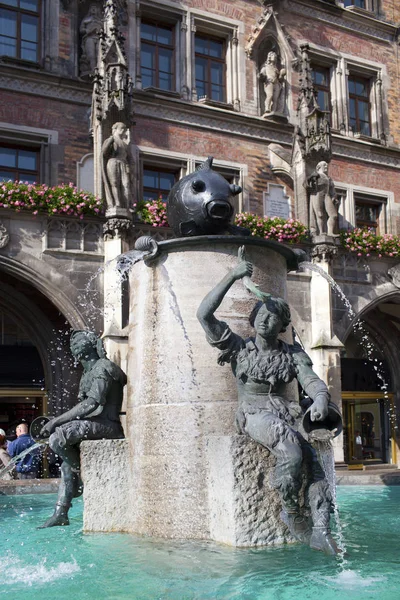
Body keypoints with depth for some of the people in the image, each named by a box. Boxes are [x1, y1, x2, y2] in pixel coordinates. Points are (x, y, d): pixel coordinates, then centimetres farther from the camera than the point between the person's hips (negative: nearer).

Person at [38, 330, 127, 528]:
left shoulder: (103, 368, -10)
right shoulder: (88, 373, 22)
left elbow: (92, 404, -22)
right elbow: (84, 406, 22)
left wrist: (57, 421, -22)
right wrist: (58, 423, 10)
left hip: (105, 425, -10)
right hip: (94, 424, 10)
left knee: (57, 438, -25)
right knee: (67, 465, 13)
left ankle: (83, 474, -6)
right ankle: (60, 514, 17)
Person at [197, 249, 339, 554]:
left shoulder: (293, 354, 15)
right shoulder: (239, 348, 8)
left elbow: (312, 380, 1)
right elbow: (204, 314, -3)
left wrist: (320, 399, -25)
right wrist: (231, 277, -9)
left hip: (286, 413, 3)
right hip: (254, 414, -3)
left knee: (313, 457, -24)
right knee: (291, 447, -31)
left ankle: (321, 530, -28)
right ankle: (291, 511, -13)